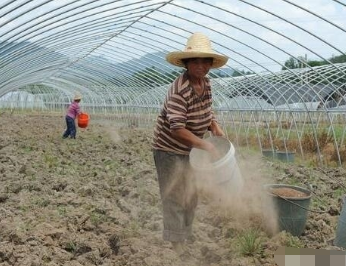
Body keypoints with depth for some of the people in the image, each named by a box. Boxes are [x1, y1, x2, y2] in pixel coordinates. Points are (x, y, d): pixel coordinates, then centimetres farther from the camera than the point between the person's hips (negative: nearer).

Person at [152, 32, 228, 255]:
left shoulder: (206, 83, -3)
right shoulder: (179, 90, -29)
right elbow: (177, 129, -34)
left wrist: (215, 127, -6)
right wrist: (205, 145, -33)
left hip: (188, 150, 9)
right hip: (169, 149, -9)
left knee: (191, 196, 19)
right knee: (175, 198, -1)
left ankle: (187, 237, 37)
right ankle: (176, 245, 14)